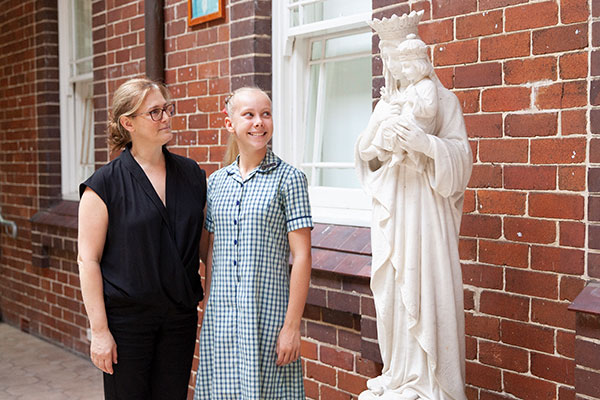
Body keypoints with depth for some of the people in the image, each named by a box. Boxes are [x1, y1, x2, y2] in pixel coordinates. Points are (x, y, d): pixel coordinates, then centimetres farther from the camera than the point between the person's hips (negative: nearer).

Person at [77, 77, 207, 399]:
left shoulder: (192, 174, 5)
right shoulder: (105, 185, -8)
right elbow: (88, 259, -9)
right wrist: (99, 331, -13)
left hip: (181, 317, 4)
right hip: (126, 318, -4)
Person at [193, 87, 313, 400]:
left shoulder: (288, 178, -6)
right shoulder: (216, 182, 8)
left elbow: (301, 257, -8)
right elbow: (212, 253, 14)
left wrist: (292, 325, -12)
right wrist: (207, 313, 12)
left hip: (267, 313, -4)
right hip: (220, 316, 4)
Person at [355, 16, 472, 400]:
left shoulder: (441, 99, 0)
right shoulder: (386, 103, 16)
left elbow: (461, 153, -7)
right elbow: (366, 154, 13)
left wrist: (426, 143, -24)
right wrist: (377, 127, -5)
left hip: (425, 205, -5)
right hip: (390, 206, 5)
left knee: (425, 286, -6)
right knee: (392, 287, 7)